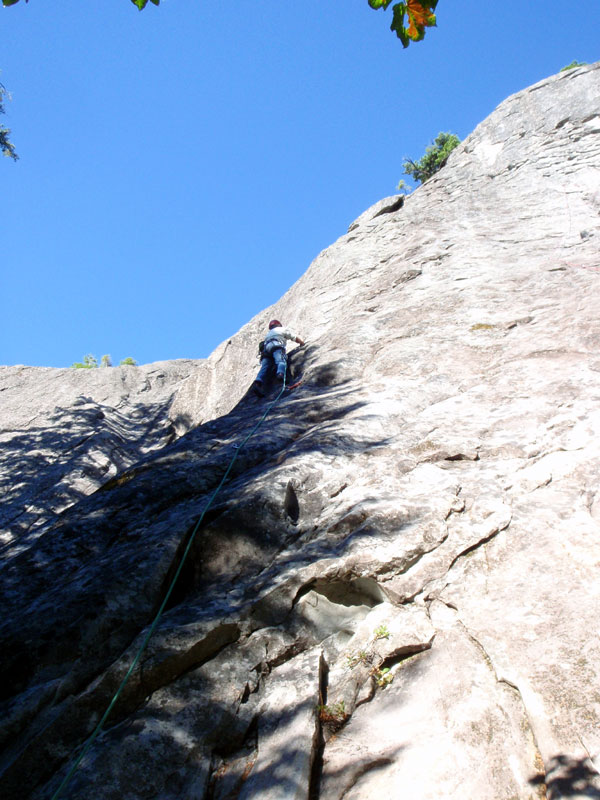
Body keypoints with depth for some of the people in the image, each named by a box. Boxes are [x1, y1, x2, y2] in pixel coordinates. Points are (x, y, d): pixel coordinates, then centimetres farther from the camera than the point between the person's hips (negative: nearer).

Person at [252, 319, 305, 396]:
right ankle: (280, 374, -61)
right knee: (281, 361, -27)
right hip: (276, 346, -4)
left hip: (265, 348, 4)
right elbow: (295, 338, 33)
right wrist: (302, 343, 49)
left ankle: (258, 383, -41)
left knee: (265, 367, -15)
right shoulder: (282, 329, 32)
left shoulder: (268, 334, 45)